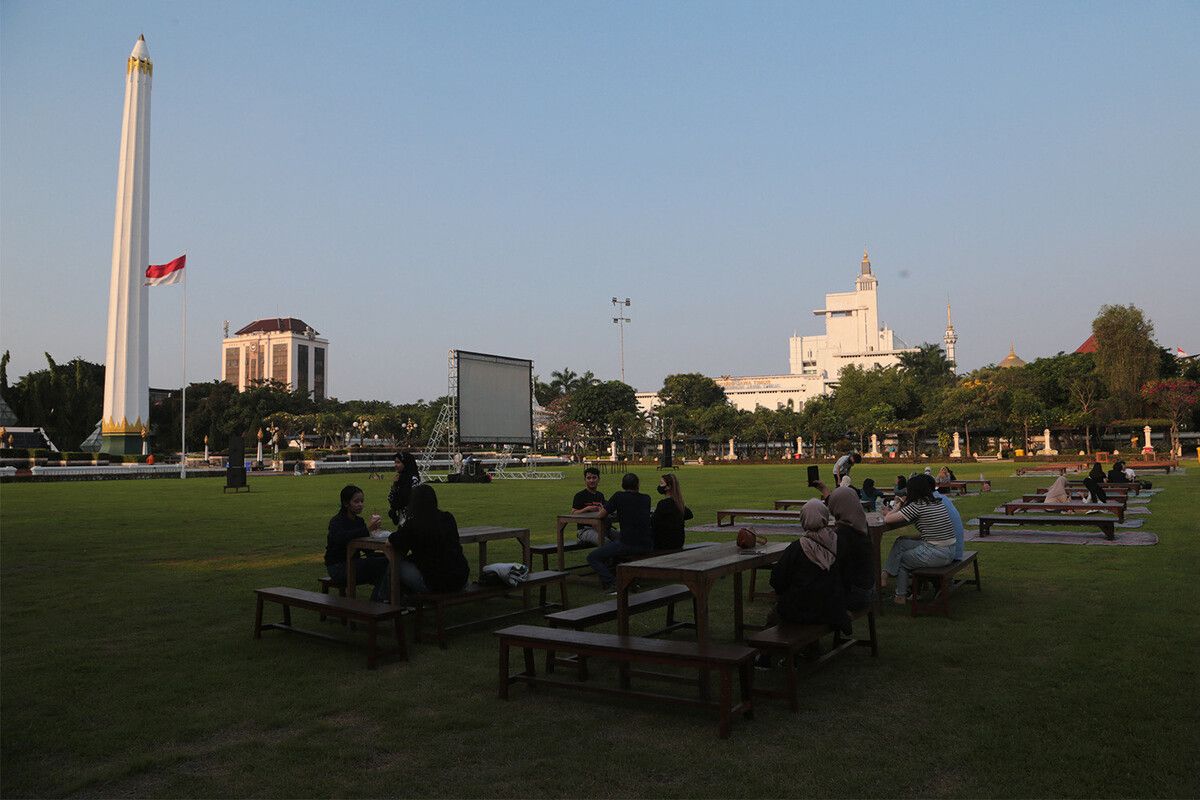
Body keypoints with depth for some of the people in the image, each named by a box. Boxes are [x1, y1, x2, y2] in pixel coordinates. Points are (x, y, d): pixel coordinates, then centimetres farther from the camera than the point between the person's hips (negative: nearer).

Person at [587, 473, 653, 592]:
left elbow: (601, 515, 7)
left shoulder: (619, 496, 0)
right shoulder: (646, 498, 12)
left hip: (627, 544, -6)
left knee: (592, 557, 8)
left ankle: (612, 583, -8)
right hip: (647, 545, 6)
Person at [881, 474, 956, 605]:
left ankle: (901, 596, 28)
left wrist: (898, 507, 8)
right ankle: (885, 574, 17)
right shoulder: (938, 502, 8)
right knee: (901, 542, 14)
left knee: (901, 560, 17)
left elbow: (887, 519, -13)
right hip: (949, 551, 8)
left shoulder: (917, 506, -15)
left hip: (936, 554, -8)